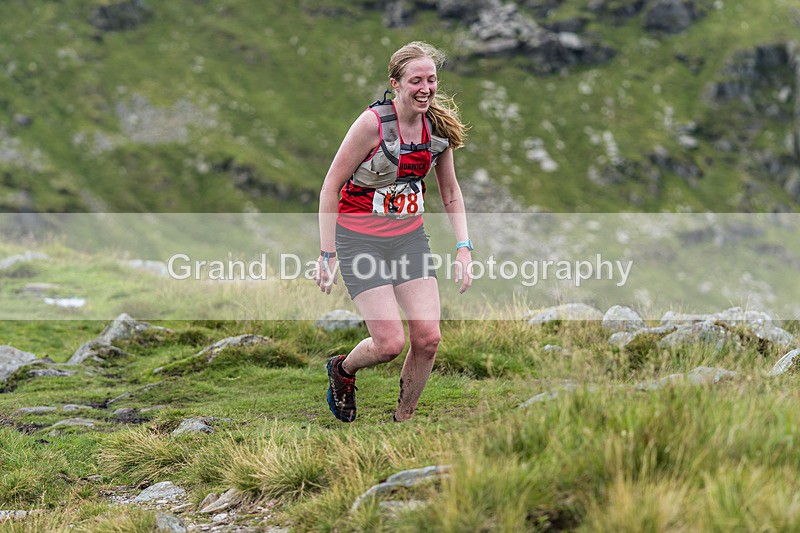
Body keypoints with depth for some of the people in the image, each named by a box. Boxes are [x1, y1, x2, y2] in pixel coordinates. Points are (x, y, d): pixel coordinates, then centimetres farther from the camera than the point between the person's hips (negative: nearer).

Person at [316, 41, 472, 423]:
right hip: (360, 239, -5)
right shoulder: (373, 122, -19)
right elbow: (330, 188, -13)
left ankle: (403, 420, 15)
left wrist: (463, 248, 2)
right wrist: (327, 254, -15)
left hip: (410, 237, 5)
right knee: (390, 343, -12)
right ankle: (342, 370, 23)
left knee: (428, 337, -7)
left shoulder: (439, 125, -2)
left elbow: (450, 193, 11)